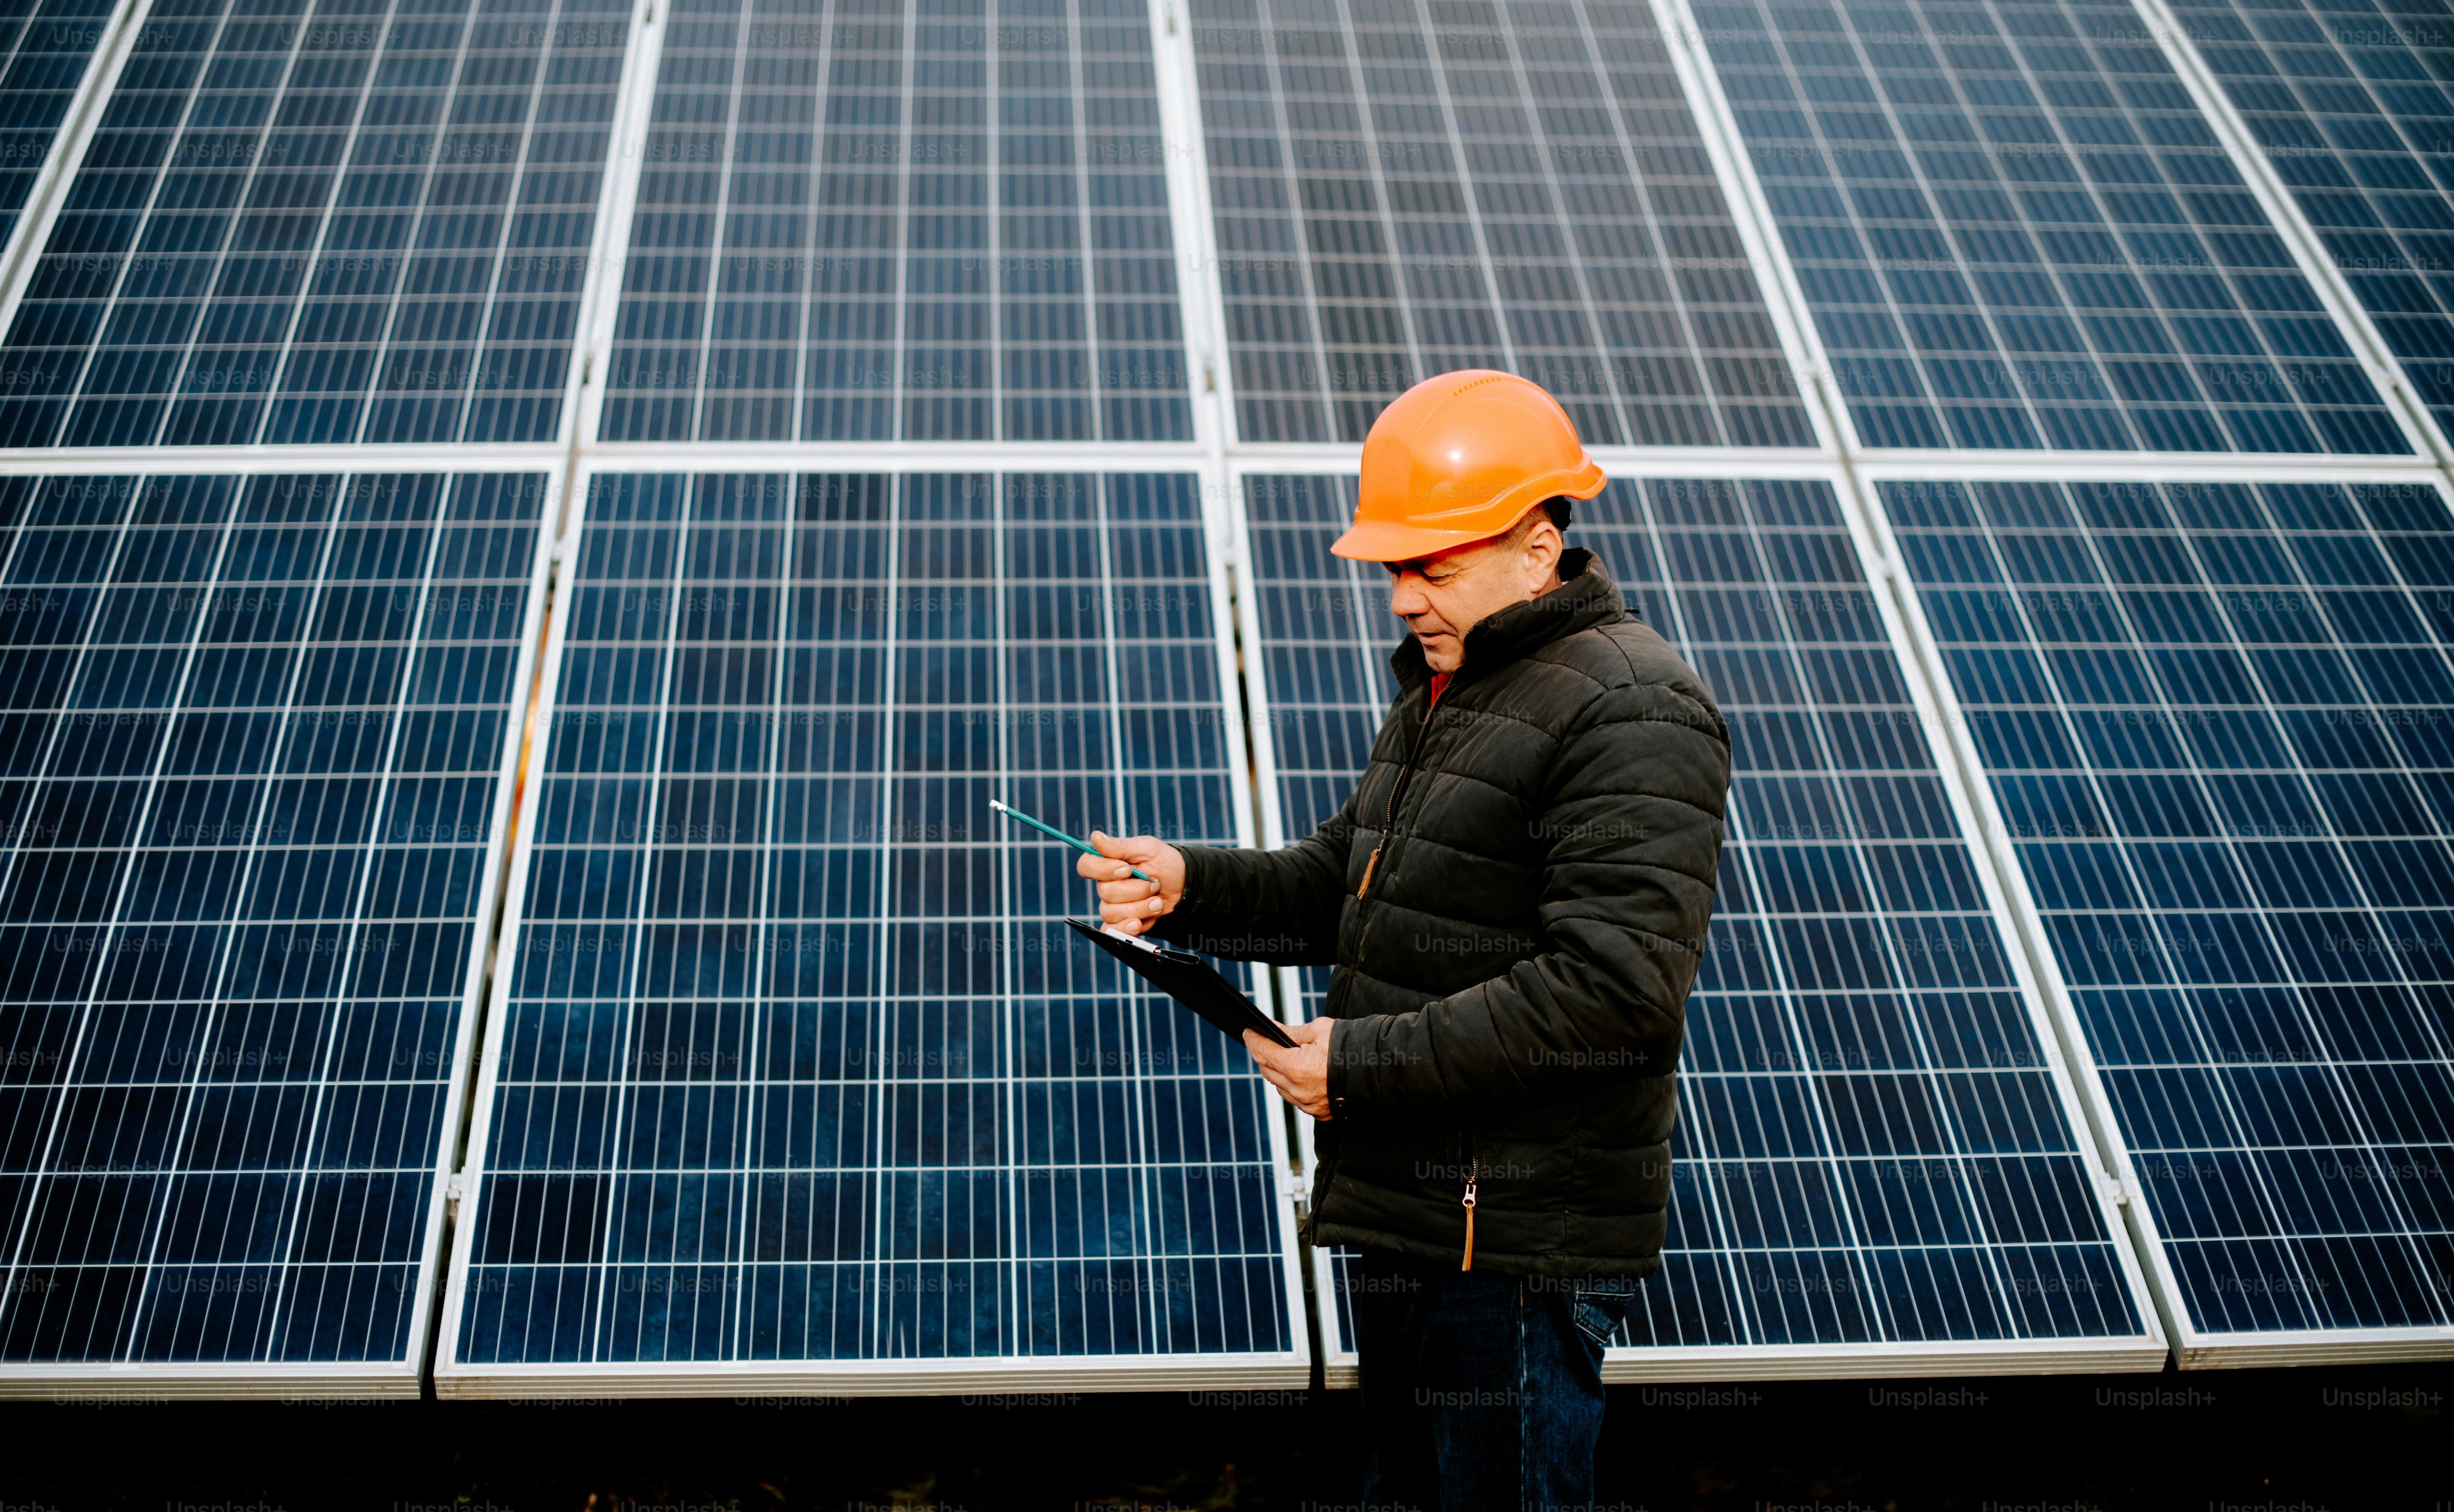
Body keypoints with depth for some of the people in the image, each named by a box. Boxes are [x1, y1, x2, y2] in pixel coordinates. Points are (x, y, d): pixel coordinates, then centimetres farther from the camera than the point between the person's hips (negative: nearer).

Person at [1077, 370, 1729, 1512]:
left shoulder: (1632, 713, -16)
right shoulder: (1441, 688, 16)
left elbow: (1612, 989, -25)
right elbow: (1345, 883, 21)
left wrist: (1364, 1062, -23)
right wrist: (1189, 887, 3)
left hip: (1520, 1245, -9)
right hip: (1404, 1213, 10)